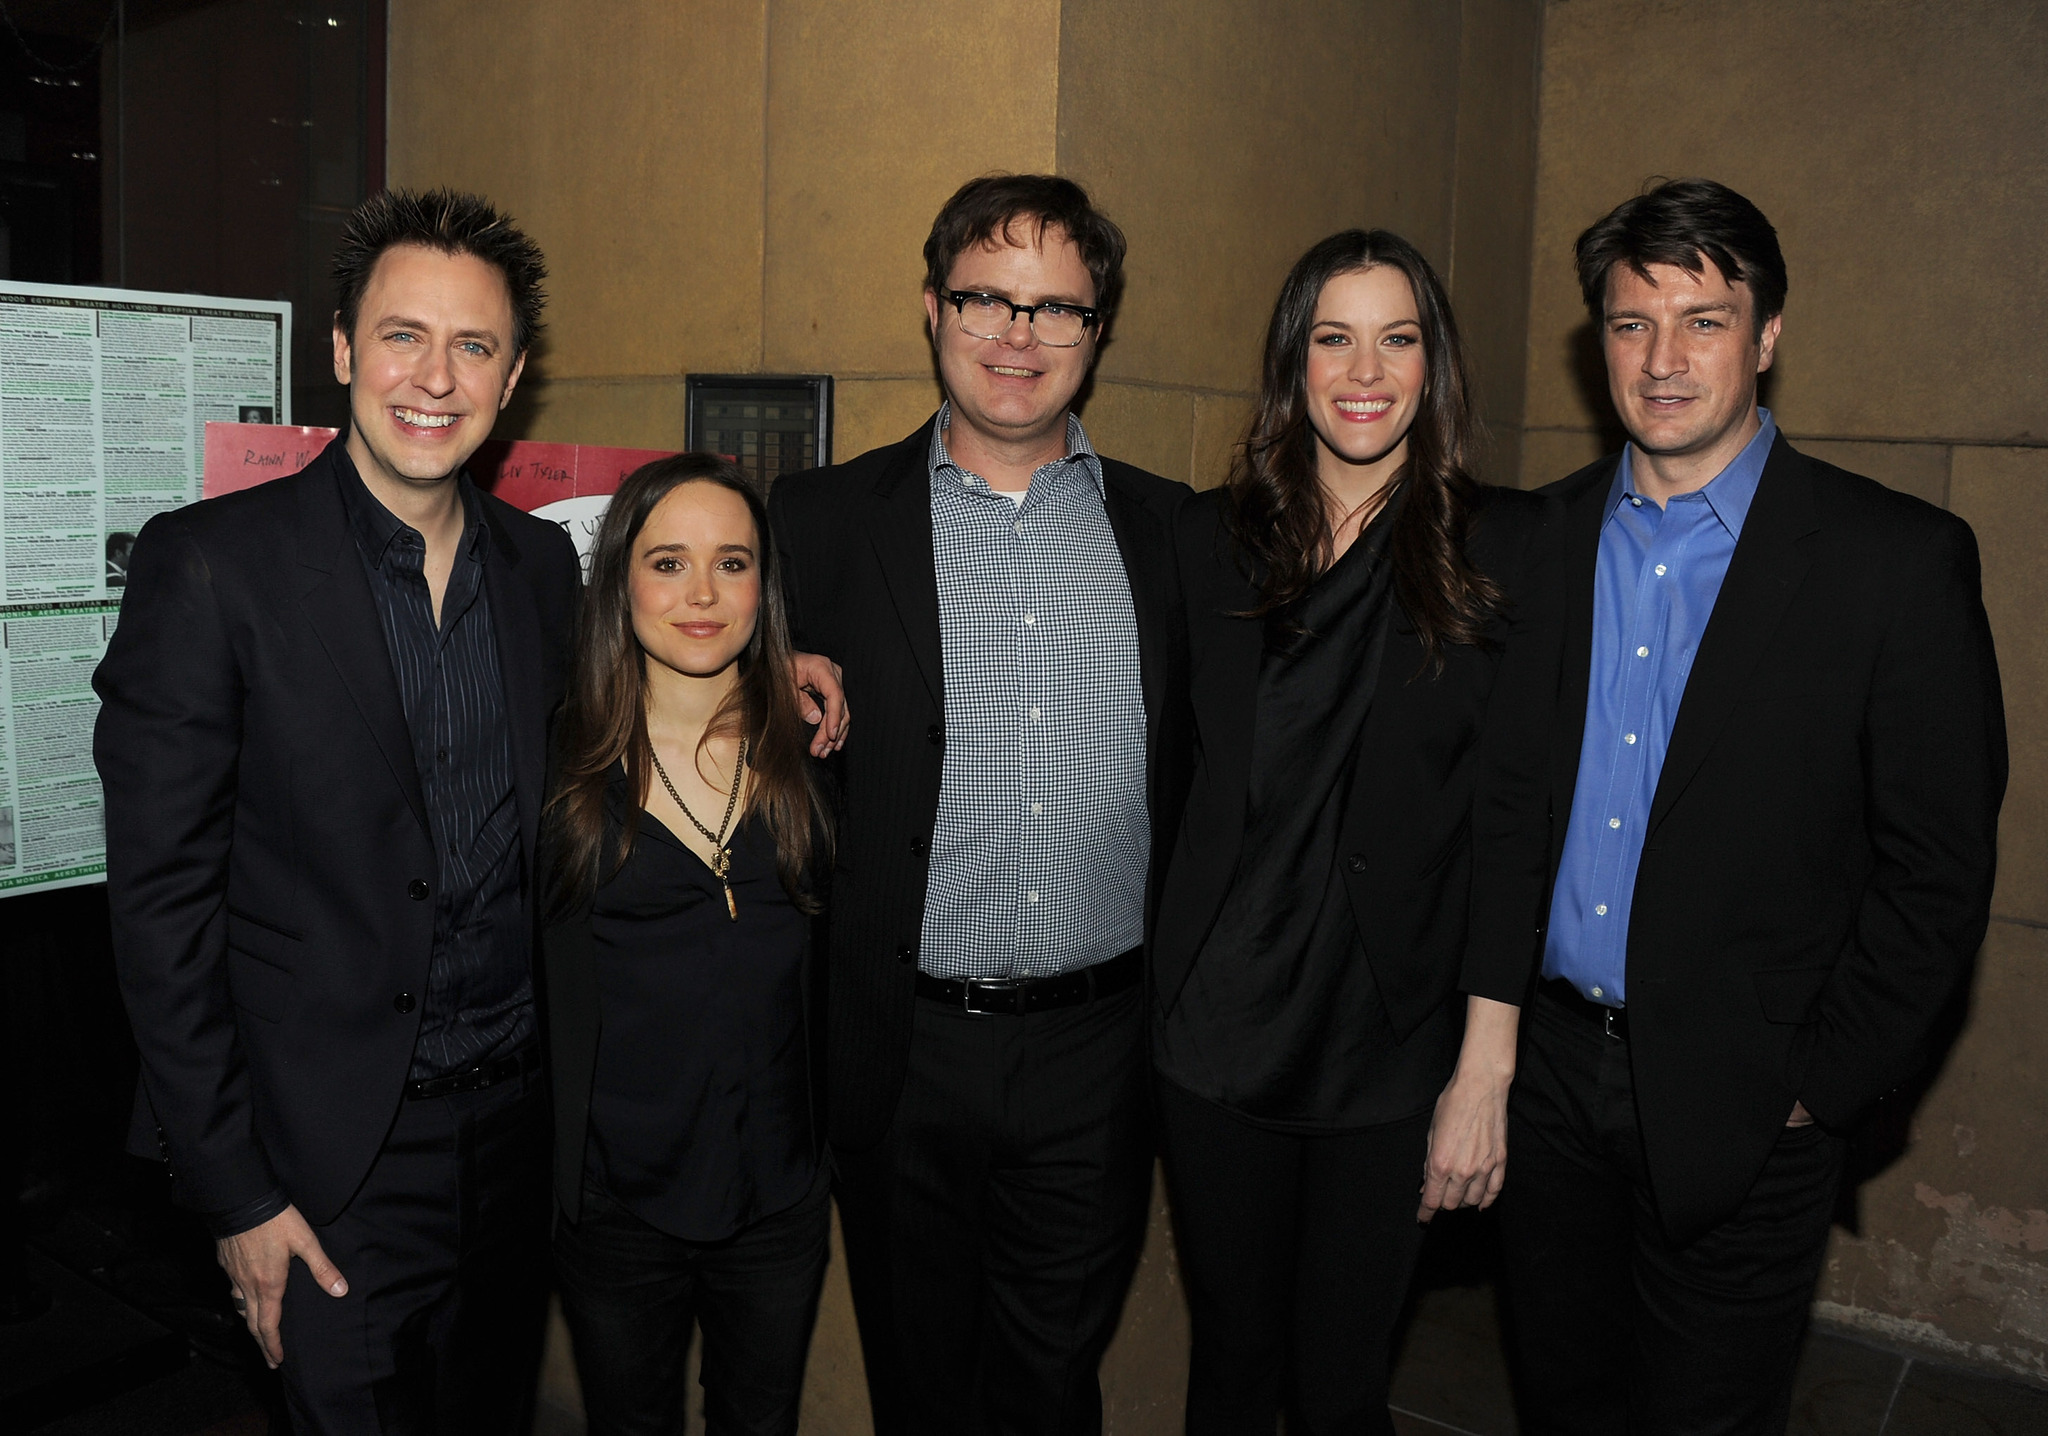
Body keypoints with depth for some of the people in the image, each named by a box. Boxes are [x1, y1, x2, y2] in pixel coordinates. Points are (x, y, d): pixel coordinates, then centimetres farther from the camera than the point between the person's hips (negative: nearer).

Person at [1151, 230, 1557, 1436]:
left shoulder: (1507, 545, -4)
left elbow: (1515, 814, -7)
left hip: (1393, 1038, -2)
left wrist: (1486, 1071, -10)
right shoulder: (1212, 536, 4)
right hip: (1221, 1028, 2)